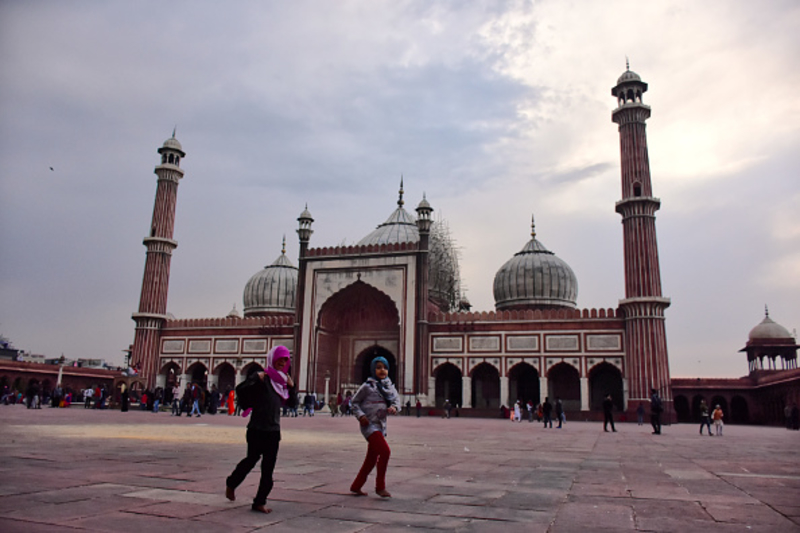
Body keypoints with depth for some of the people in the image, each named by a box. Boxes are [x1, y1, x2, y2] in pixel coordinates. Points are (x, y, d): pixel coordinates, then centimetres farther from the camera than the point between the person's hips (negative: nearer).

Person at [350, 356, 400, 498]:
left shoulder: (389, 386, 9)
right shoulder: (367, 386, -7)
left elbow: (396, 399, 7)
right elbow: (355, 402, -1)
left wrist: (394, 407, -15)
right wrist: (360, 415, -14)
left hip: (381, 426, 7)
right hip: (369, 424, -7)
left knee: (372, 458, 13)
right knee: (385, 452, -18)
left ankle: (356, 486, 26)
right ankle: (380, 487, -4)